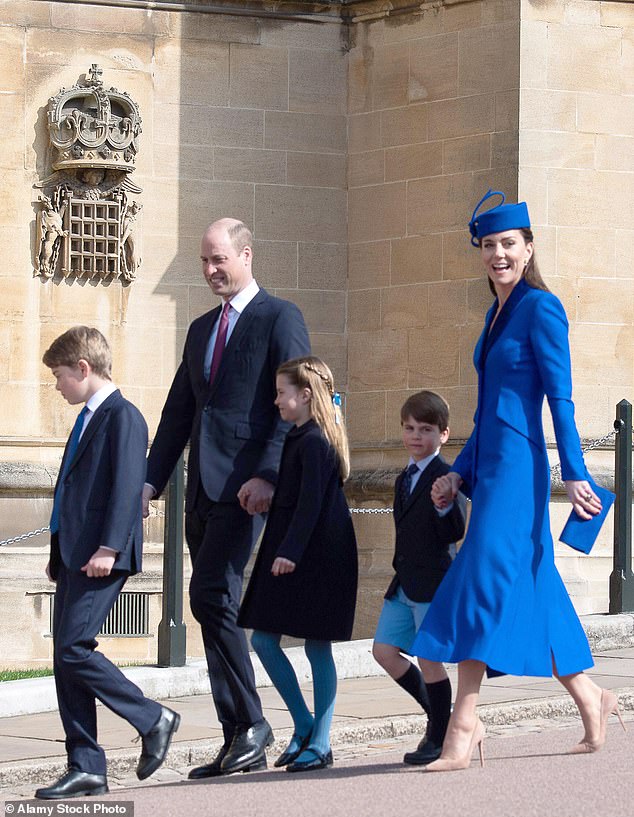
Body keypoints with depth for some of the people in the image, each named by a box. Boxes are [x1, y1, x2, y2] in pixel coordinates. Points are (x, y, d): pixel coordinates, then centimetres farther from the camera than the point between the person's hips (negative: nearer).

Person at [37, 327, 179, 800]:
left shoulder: (123, 416, -9)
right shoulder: (88, 419, 21)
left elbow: (128, 485, -18)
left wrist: (108, 547, -25)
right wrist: (59, 555, 21)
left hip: (102, 559, -10)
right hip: (75, 558, 10)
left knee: (73, 649, -15)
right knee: (66, 658, 5)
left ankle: (153, 720, 0)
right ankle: (86, 768, 7)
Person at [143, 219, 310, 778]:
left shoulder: (280, 318, -1)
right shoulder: (202, 329, 22)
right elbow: (178, 412, 22)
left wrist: (268, 476, -19)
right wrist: (151, 480, 12)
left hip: (245, 484, -8)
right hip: (203, 489, 8)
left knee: (212, 598, -17)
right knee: (214, 607, 6)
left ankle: (250, 724, -8)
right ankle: (240, 742, 10)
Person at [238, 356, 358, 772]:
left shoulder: (314, 441, -14)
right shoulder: (300, 437, 15)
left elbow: (310, 502, -21)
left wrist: (290, 551, -24)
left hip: (316, 558, -10)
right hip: (290, 555, 10)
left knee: (317, 647, -3)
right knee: (263, 639, 6)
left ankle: (319, 743, 3)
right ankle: (305, 726, 14)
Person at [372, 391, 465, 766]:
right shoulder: (405, 479, 16)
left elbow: (455, 534, -18)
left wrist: (446, 505, -35)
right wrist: (401, 571, 19)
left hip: (434, 581, -9)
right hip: (404, 583, 9)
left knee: (429, 658, -4)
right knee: (385, 651, 6)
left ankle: (441, 738, 8)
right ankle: (437, 712, 21)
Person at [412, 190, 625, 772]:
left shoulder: (541, 308, -7)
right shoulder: (497, 315, 18)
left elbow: (560, 398, -12)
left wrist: (575, 474, -16)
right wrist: (459, 473, 20)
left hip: (518, 466, -9)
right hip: (490, 467, 9)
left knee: (483, 581, -13)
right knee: (525, 592, 9)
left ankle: (464, 726, -15)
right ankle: (590, 699, 20)